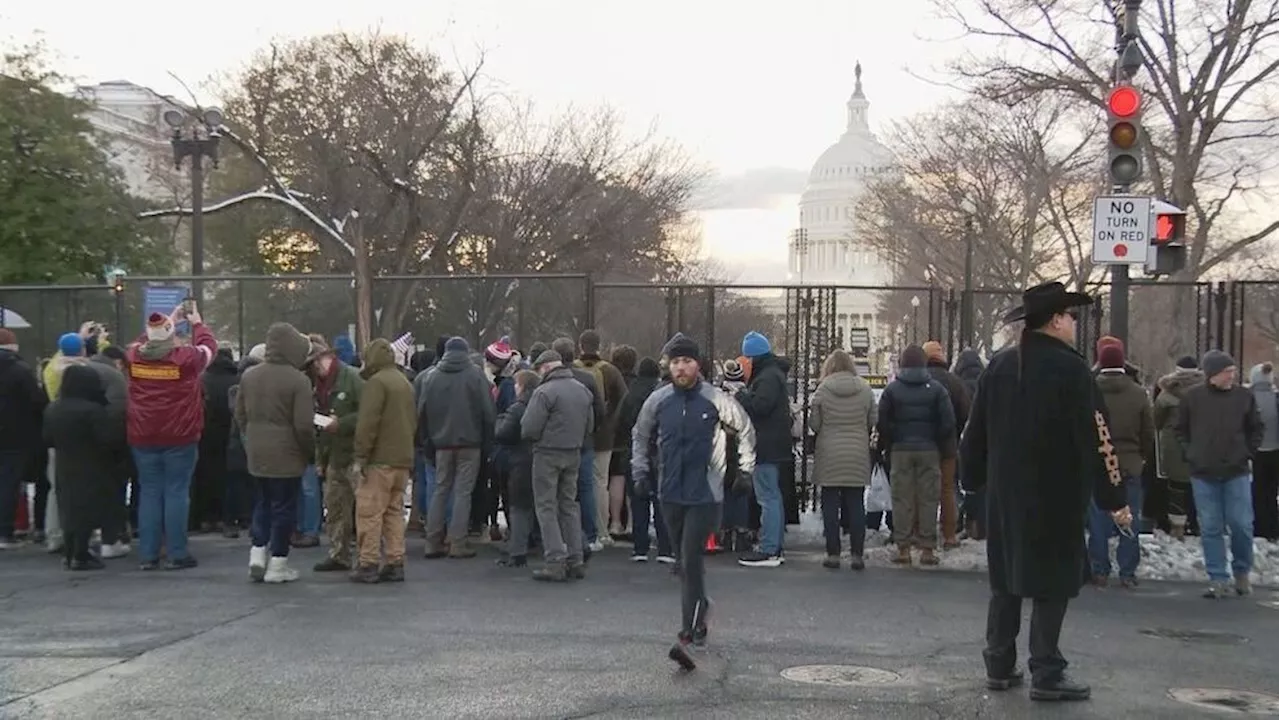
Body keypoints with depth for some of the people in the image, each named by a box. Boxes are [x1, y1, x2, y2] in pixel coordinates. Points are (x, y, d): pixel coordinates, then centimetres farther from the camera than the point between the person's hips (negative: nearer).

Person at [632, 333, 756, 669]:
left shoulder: (716, 399, -5)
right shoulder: (658, 400, 3)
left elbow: (745, 430, 10)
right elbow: (640, 436, 20)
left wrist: (745, 466, 8)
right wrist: (640, 470, 12)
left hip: (705, 494, -4)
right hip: (671, 493, 4)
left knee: (691, 561, -12)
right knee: (685, 562, 14)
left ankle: (687, 635, -13)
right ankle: (701, 606, 38)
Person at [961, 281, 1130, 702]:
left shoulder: (999, 367, 6)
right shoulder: (1070, 369, -12)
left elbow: (976, 430, 11)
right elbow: (1096, 439, -14)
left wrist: (972, 479, 23)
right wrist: (1114, 498, -10)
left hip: (1005, 495, 6)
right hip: (1055, 498, -6)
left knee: (1006, 580, 13)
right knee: (1051, 583, 1)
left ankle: (999, 667, 18)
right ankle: (1046, 675, 3)